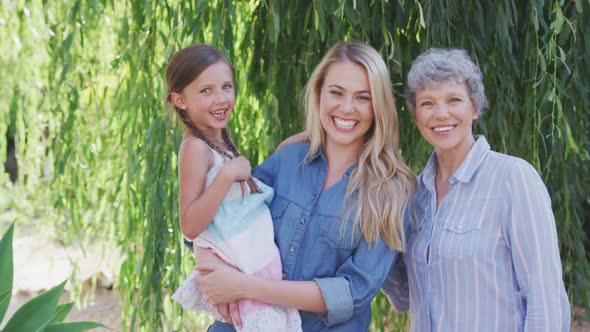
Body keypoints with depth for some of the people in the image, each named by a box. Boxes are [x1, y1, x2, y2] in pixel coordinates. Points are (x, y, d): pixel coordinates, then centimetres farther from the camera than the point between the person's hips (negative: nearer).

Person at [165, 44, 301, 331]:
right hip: (245, 274, -9)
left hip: (261, 262, 9)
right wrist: (226, 175, -29)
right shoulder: (196, 147, -17)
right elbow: (190, 227, -23)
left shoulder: (218, 142, 10)